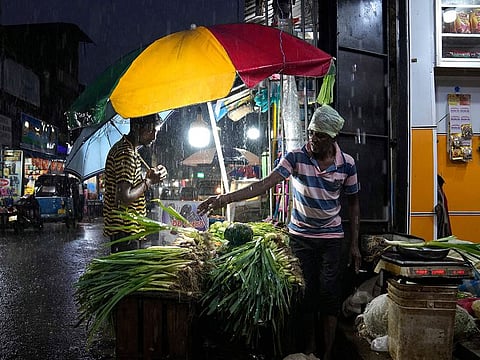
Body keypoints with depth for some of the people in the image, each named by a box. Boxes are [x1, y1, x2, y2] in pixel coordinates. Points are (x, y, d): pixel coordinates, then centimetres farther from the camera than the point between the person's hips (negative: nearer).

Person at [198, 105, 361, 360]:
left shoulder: (347, 164, -7)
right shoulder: (295, 157, -11)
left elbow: (353, 204, 3)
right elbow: (266, 184, -20)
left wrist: (354, 245, 2)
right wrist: (227, 198, -32)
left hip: (332, 237, 0)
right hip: (300, 236, 0)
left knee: (329, 292, 1)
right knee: (305, 292, 4)